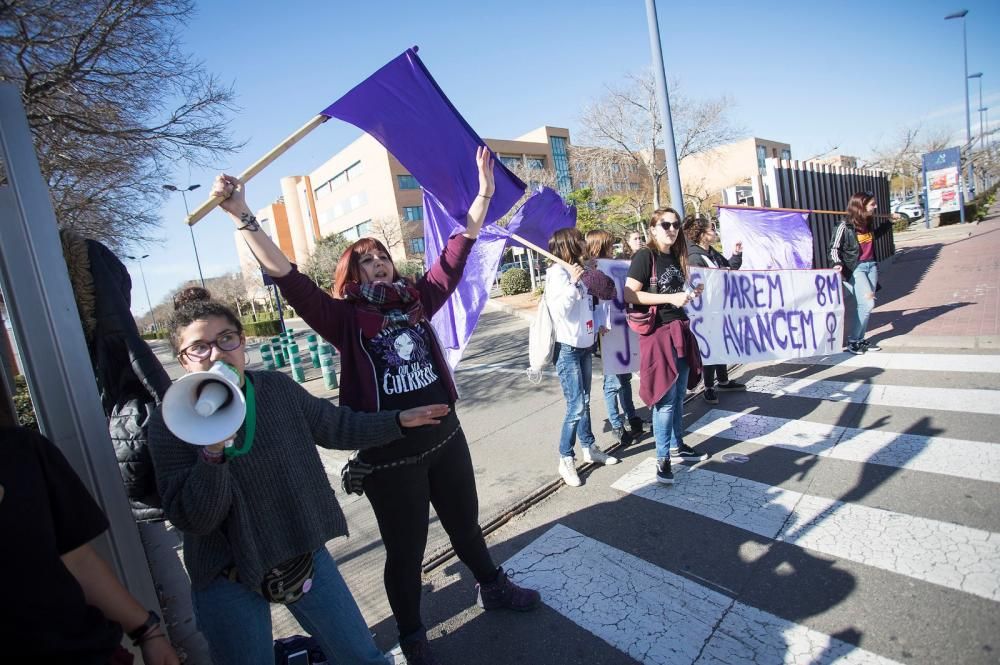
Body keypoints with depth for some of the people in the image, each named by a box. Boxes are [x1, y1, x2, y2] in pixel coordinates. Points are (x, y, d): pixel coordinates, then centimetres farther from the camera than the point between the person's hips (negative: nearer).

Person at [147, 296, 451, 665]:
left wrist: (398, 420, 1)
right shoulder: (169, 422, -15)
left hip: (304, 556, 3)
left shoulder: (278, 387, -6)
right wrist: (213, 452, -35)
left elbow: (337, 426, 6)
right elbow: (191, 520, -20)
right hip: (228, 582, -3)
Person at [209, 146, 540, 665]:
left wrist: (484, 192, 5)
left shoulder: (417, 299, 4)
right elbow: (288, 278, -20)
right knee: (405, 549, 14)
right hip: (389, 455, -4)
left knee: (465, 524, 25)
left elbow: (456, 253, 5)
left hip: (445, 437, 5)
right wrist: (242, 218, -29)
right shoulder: (343, 317, -8)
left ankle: (493, 587, 53)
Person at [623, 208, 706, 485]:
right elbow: (630, 295, -18)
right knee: (665, 398, -5)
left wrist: (689, 294, 11)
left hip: (680, 329, 8)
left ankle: (677, 446, 31)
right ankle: (663, 458, 8)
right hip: (658, 332, -8)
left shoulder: (675, 257, 14)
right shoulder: (645, 256, -9)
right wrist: (670, 298, -19)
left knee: (679, 394, 15)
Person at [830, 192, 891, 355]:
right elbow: (834, 248, -12)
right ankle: (853, 341, 2)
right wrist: (838, 263, -27)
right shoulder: (845, 226, -13)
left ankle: (859, 339, 17)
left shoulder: (868, 223, 7)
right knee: (867, 304, -12)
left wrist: (890, 222, 31)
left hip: (871, 266, 7)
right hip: (855, 269, -7)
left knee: (865, 305, 7)